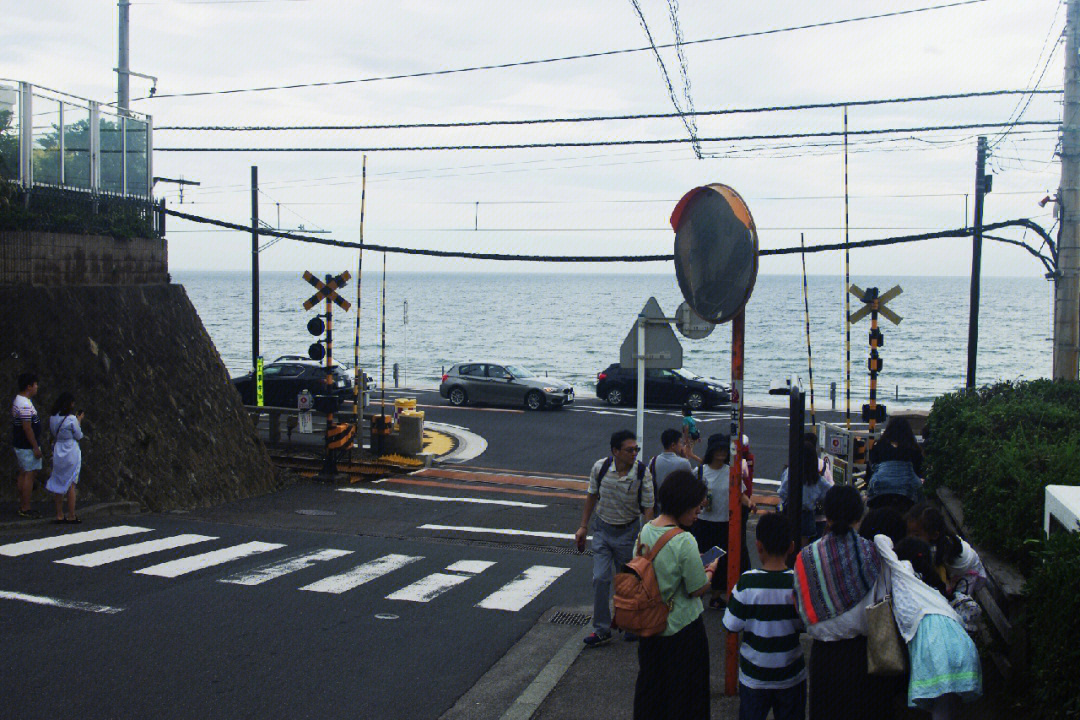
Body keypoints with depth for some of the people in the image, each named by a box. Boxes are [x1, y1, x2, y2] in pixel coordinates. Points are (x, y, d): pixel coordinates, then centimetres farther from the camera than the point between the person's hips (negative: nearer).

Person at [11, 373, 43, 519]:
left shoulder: (17, 401, 12)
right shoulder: (25, 405, -21)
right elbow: (27, 428, -23)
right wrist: (36, 447, -19)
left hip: (20, 445, 10)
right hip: (28, 446, -10)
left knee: (22, 474, 13)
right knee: (29, 475, -6)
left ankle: (22, 506, 20)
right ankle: (26, 509, -3)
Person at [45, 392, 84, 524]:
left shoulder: (53, 418, 2)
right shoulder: (71, 419, -16)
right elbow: (79, 436, -7)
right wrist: (79, 422, 6)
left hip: (57, 453, 5)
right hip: (71, 454, -5)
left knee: (58, 484, 11)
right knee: (71, 485, 3)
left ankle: (59, 515, 15)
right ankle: (71, 516, 6)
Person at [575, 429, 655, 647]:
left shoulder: (642, 473, -17)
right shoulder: (600, 467, -12)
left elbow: (648, 507, -11)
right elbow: (592, 496, 4)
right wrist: (583, 527, 6)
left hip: (628, 532, -2)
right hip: (602, 529, 2)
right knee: (600, 579, -1)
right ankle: (601, 630, 11)